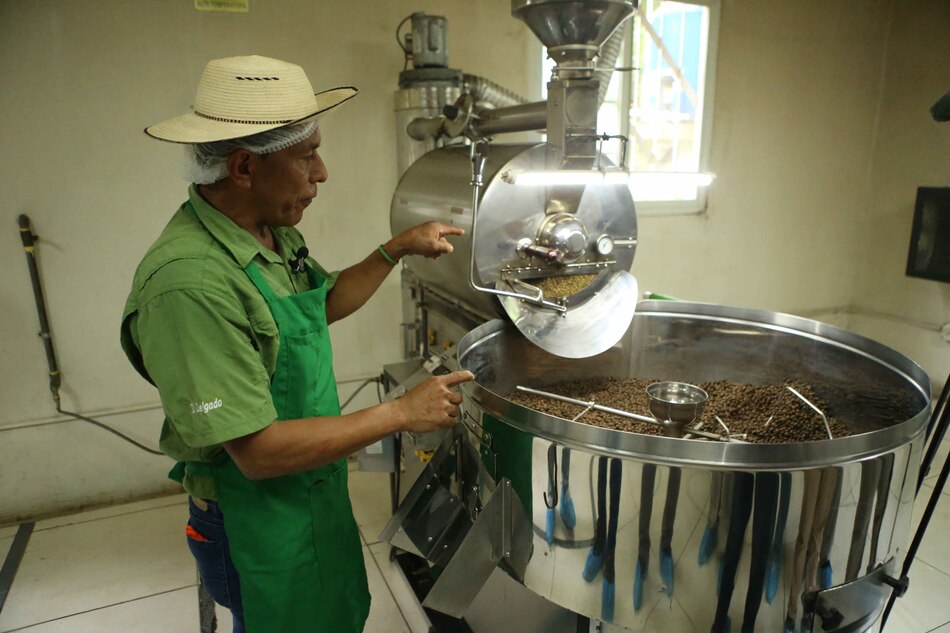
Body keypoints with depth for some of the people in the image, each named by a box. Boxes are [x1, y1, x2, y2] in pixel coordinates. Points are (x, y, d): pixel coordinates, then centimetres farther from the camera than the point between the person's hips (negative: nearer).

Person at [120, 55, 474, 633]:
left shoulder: (272, 232, -4)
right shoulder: (189, 282, -32)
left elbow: (323, 305, 14)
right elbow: (258, 451, -31)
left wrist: (398, 250, 3)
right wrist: (401, 413, -25)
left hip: (319, 494, 8)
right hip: (261, 520, -8)